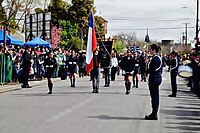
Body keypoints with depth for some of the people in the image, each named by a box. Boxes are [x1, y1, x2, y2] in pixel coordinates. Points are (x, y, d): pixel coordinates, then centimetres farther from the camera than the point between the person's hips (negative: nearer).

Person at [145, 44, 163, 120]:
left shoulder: (155, 58, -16)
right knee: (154, 96, 14)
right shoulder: (158, 57, 16)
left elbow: (153, 69, -22)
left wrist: (146, 71, -10)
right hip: (157, 77, 11)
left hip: (154, 79, -11)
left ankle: (154, 115, -1)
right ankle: (154, 113, 20)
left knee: (155, 96, -6)